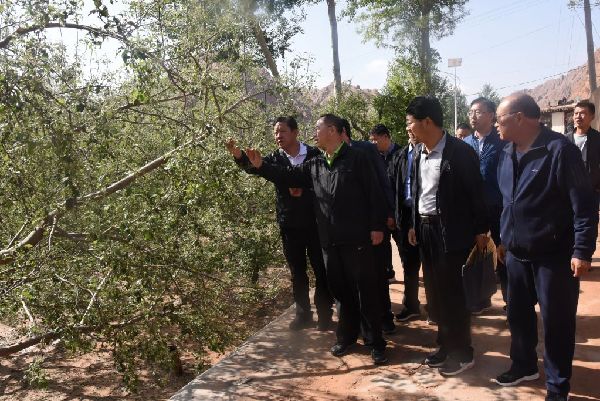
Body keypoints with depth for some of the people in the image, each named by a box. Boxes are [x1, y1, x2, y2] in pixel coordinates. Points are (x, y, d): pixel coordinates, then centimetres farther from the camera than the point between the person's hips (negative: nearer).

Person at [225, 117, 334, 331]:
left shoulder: (314, 154, -5)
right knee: (297, 272, 12)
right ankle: (303, 314, 25)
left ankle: (324, 314, 21)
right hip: (289, 224, 3)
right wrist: (238, 155, -36)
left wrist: (305, 191, -17)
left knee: (321, 269, 6)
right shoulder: (275, 159, 1)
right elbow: (254, 166, -16)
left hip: (315, 221, -2)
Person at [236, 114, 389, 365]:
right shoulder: (314, 165, 12)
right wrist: (260, 165, 1)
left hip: (357, 239, -6)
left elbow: (374, 193, -8)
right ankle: (347, 335, 33)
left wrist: (377, 227, -12)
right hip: (329, 241, 6)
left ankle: (377, 342, 16)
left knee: (366, 291, 3)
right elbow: (287, 176, 13)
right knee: (340, 290, 16)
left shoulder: (356, 158, -5)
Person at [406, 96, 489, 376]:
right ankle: (446, 346, 30)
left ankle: (462, 353, 19)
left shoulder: (460, 151, -14)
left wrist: (480, 230, -8)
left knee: (452, 293, 2)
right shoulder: (418, 153, 7)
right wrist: (414, 225, 14)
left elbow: (476, 192, -10)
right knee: (436, 292, 14)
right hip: (425, 229, 7)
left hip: (450, 230, -7)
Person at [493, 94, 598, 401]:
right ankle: (524, 365, 37)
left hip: (554, 255, -6)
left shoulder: (559, 149, -14)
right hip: (517, 254, 7)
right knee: (518, 314, 16)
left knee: (556, 322, 4)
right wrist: (503, 238, 19)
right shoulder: (507, 154, 8)